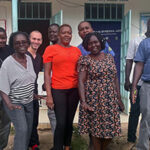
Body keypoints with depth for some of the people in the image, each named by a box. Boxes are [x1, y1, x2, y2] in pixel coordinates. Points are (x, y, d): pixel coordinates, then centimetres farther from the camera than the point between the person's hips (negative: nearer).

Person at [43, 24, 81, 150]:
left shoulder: (77, 50, 10)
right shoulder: (51, 49, -1)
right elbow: (47, 73, -3)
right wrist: (49, 96, -8)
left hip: (74, 90, 4)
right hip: (58, 90, -4)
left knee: (69, 122, 12)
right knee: (61, 123, -5)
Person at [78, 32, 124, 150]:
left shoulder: (110, 57, 10)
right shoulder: (85, 60, -3)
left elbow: (115, 79, 11)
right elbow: (81, 81, -10)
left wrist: (119, 98, 9)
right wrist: (83, 101, -21)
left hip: (111, 100, 4)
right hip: (93, 99, -4)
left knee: (111, 128, 8)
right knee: (96, 127, 4)